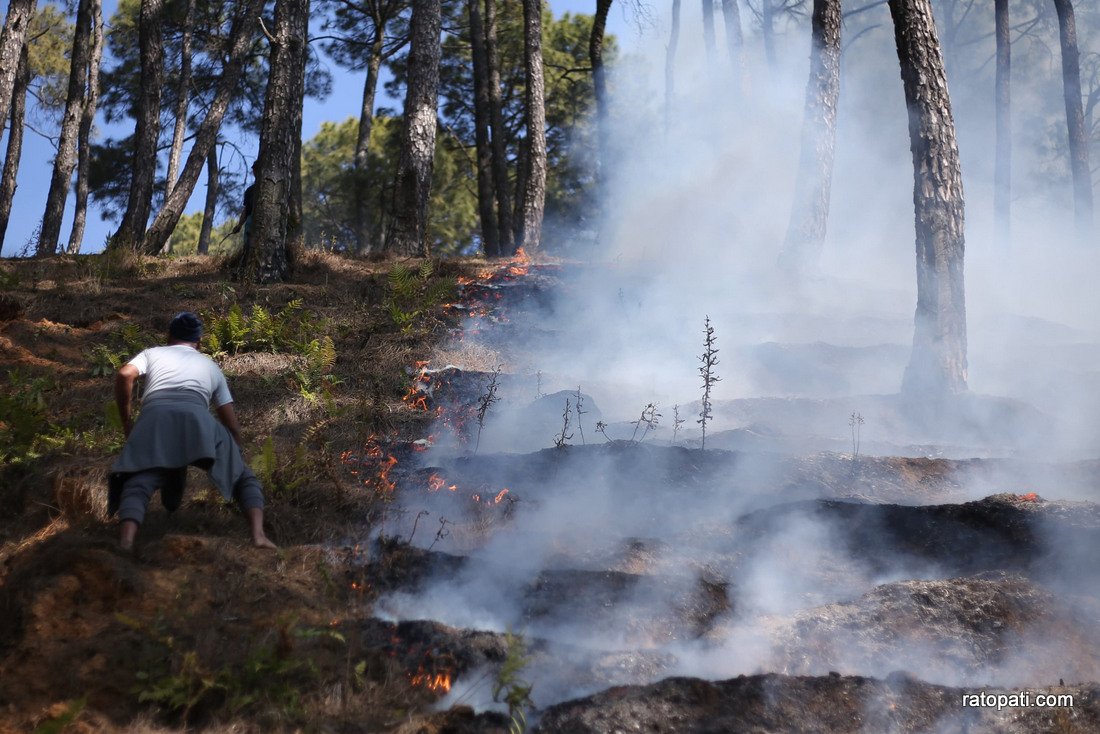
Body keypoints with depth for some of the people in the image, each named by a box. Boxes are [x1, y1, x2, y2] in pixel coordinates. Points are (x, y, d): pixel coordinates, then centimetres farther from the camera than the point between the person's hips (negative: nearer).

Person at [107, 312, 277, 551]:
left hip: (154, 416, 0)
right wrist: (236, 459, 45)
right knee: (244, 478, 11)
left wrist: (126, 421, 18)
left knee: (137, 483, -9)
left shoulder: (152, 353, 32)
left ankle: (125, 542, -39)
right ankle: (258, 534, -14)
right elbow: (232, 423, 32)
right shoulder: (211, 365, 35)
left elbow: (124, 375, 8)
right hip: (197, 417, 0)